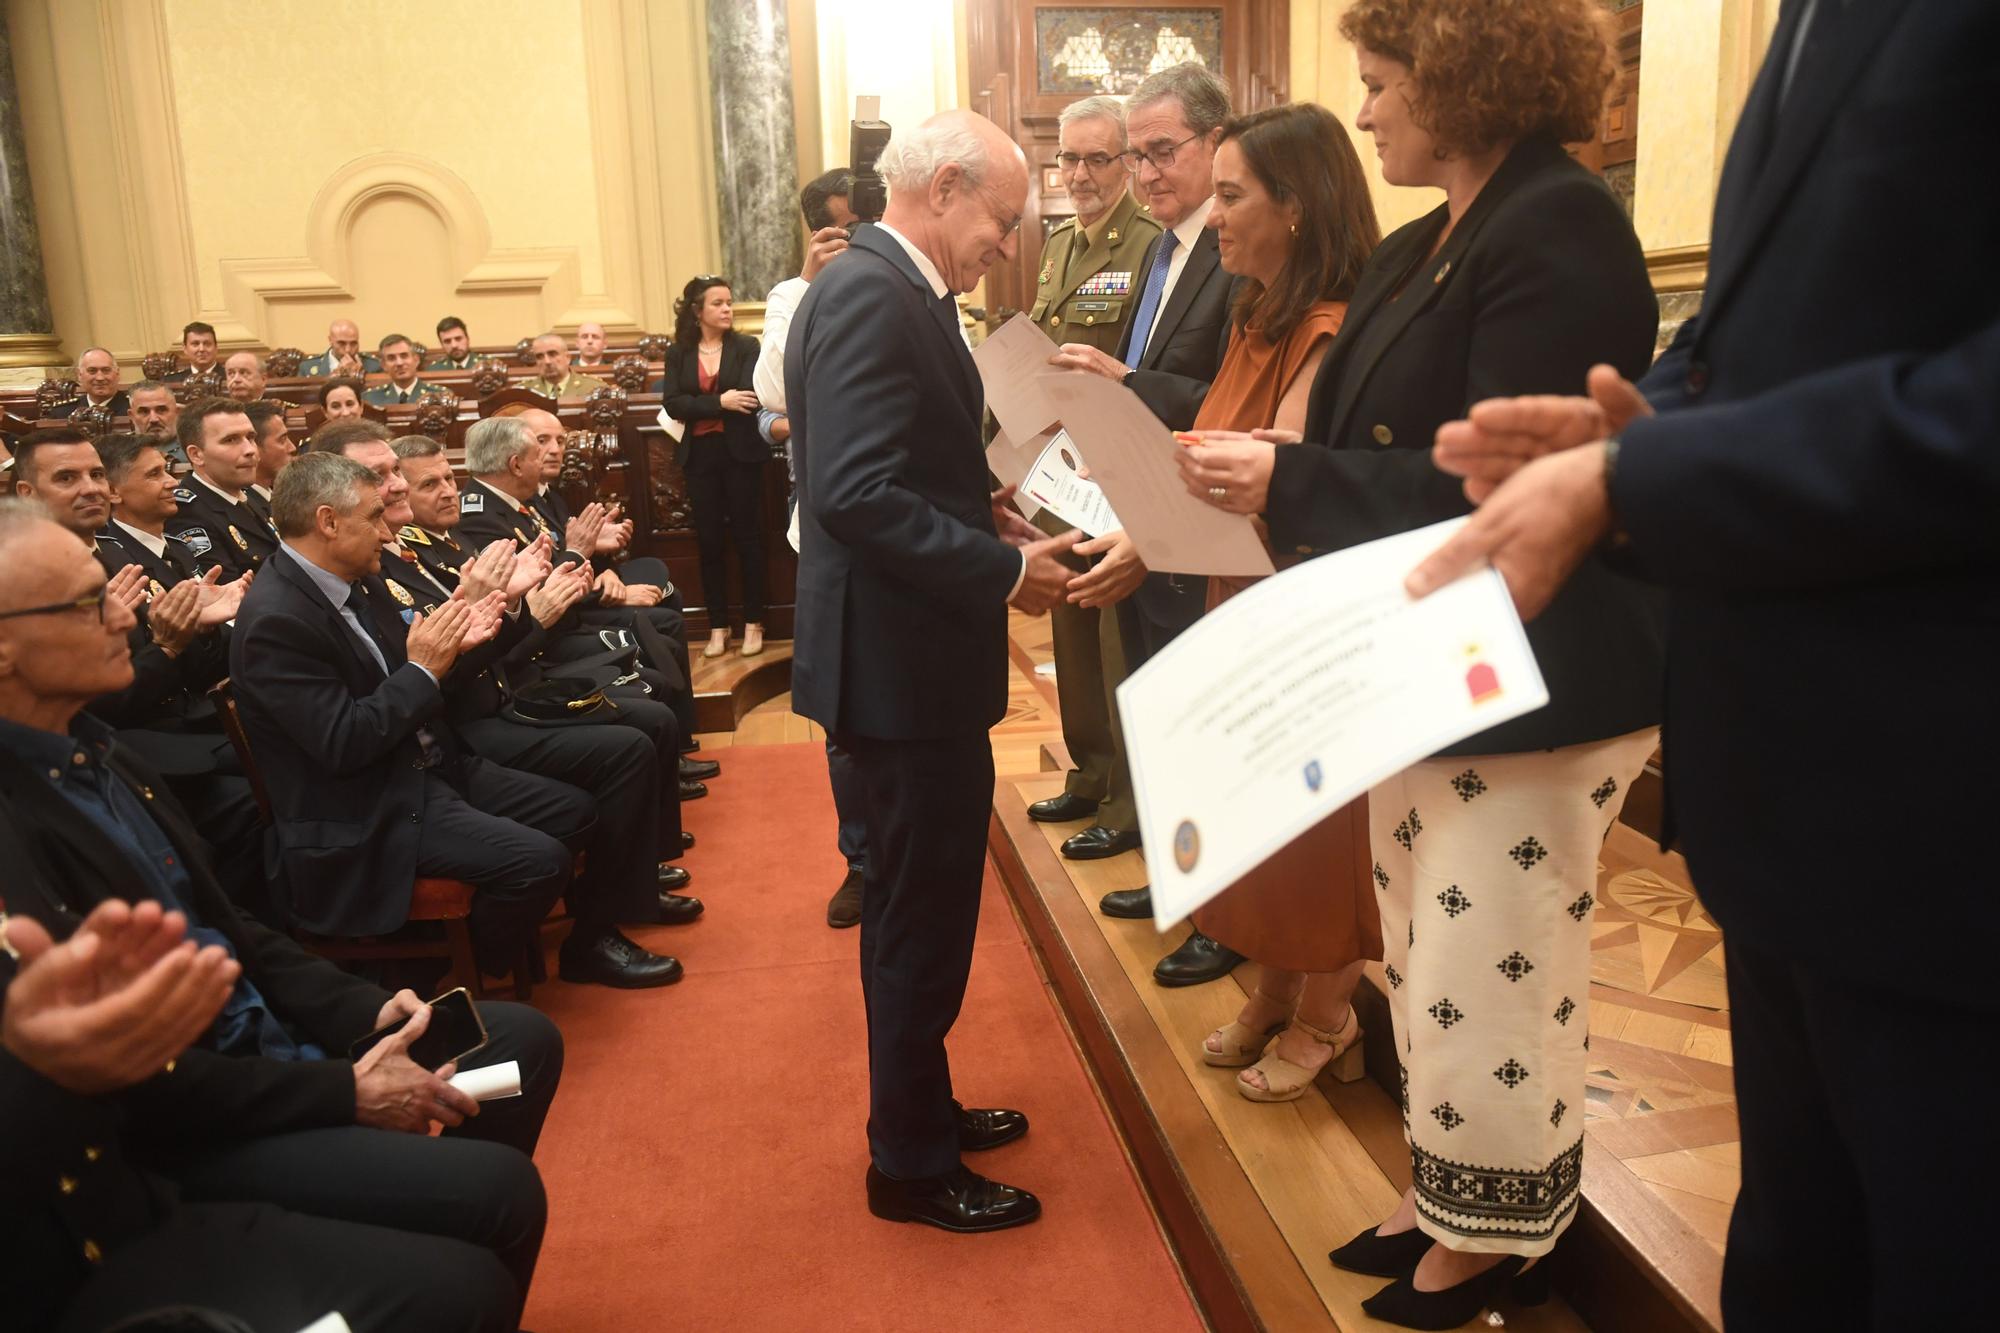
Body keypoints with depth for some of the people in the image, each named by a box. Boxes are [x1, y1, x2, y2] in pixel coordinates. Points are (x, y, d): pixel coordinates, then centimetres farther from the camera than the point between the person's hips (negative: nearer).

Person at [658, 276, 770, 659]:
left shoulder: (746, 346, 1)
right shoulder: (678, 353, 5)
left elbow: (751, 397, -12)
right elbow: (672, 404, -7)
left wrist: (698, 407, -14)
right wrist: (719, 403, -17)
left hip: (740, 453, -2)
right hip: (700, 456, 2)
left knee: (747, 535, 3)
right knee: (709, 540, 5)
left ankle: (753, 622, 13)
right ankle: (718, 626, 15)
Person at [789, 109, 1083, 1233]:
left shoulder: (903, 291, 13)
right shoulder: (869, 295, -18)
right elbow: (856, 493, -27)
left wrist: (1001, 526, 5)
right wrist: (1005, 571, -22)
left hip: (915, 653, 11)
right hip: (903, 662, -11)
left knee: (922, 903, 21)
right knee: (925, 914, 3)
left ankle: (921, 1107, 39)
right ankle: (911, 1164, 21)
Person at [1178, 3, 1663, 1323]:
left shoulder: (1560, 228, -16)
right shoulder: (1421, 249, 13)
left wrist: (1286, 479, -19)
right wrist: (1257, 474, -3)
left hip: (1533, 689, -9)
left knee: (1489, 978, 3)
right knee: (1425, 963, 18)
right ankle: (1448, 1195, 35)